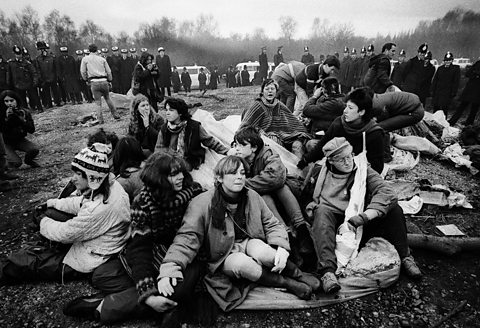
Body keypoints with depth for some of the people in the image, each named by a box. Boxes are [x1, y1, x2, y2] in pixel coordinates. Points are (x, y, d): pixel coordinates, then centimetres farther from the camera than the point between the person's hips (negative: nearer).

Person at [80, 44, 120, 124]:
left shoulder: (85, 59, 6)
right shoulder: (102, 59, 10)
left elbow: (83, 72, 5)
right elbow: (109, 71, 9)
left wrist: (86, 80, 19)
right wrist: (109, 81, 20)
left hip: (94, 82, -2)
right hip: (104, 81, 2)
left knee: (98, 102, 4)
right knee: (107, 98, 20)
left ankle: (100, 119, 0)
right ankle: (115, 114, 19)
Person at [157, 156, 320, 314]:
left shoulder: (252, 196, -8)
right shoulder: (202, 203, -19)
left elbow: (272, 224, 0)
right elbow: (187, 238, -22)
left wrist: (281, 247, -19)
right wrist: (169, 269, -37)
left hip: (251, 243, 2)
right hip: (224, 257, -2)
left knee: (261, 251, -32)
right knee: (242, 263, -35)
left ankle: (298, 275, -4)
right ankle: (289, 283, -12)